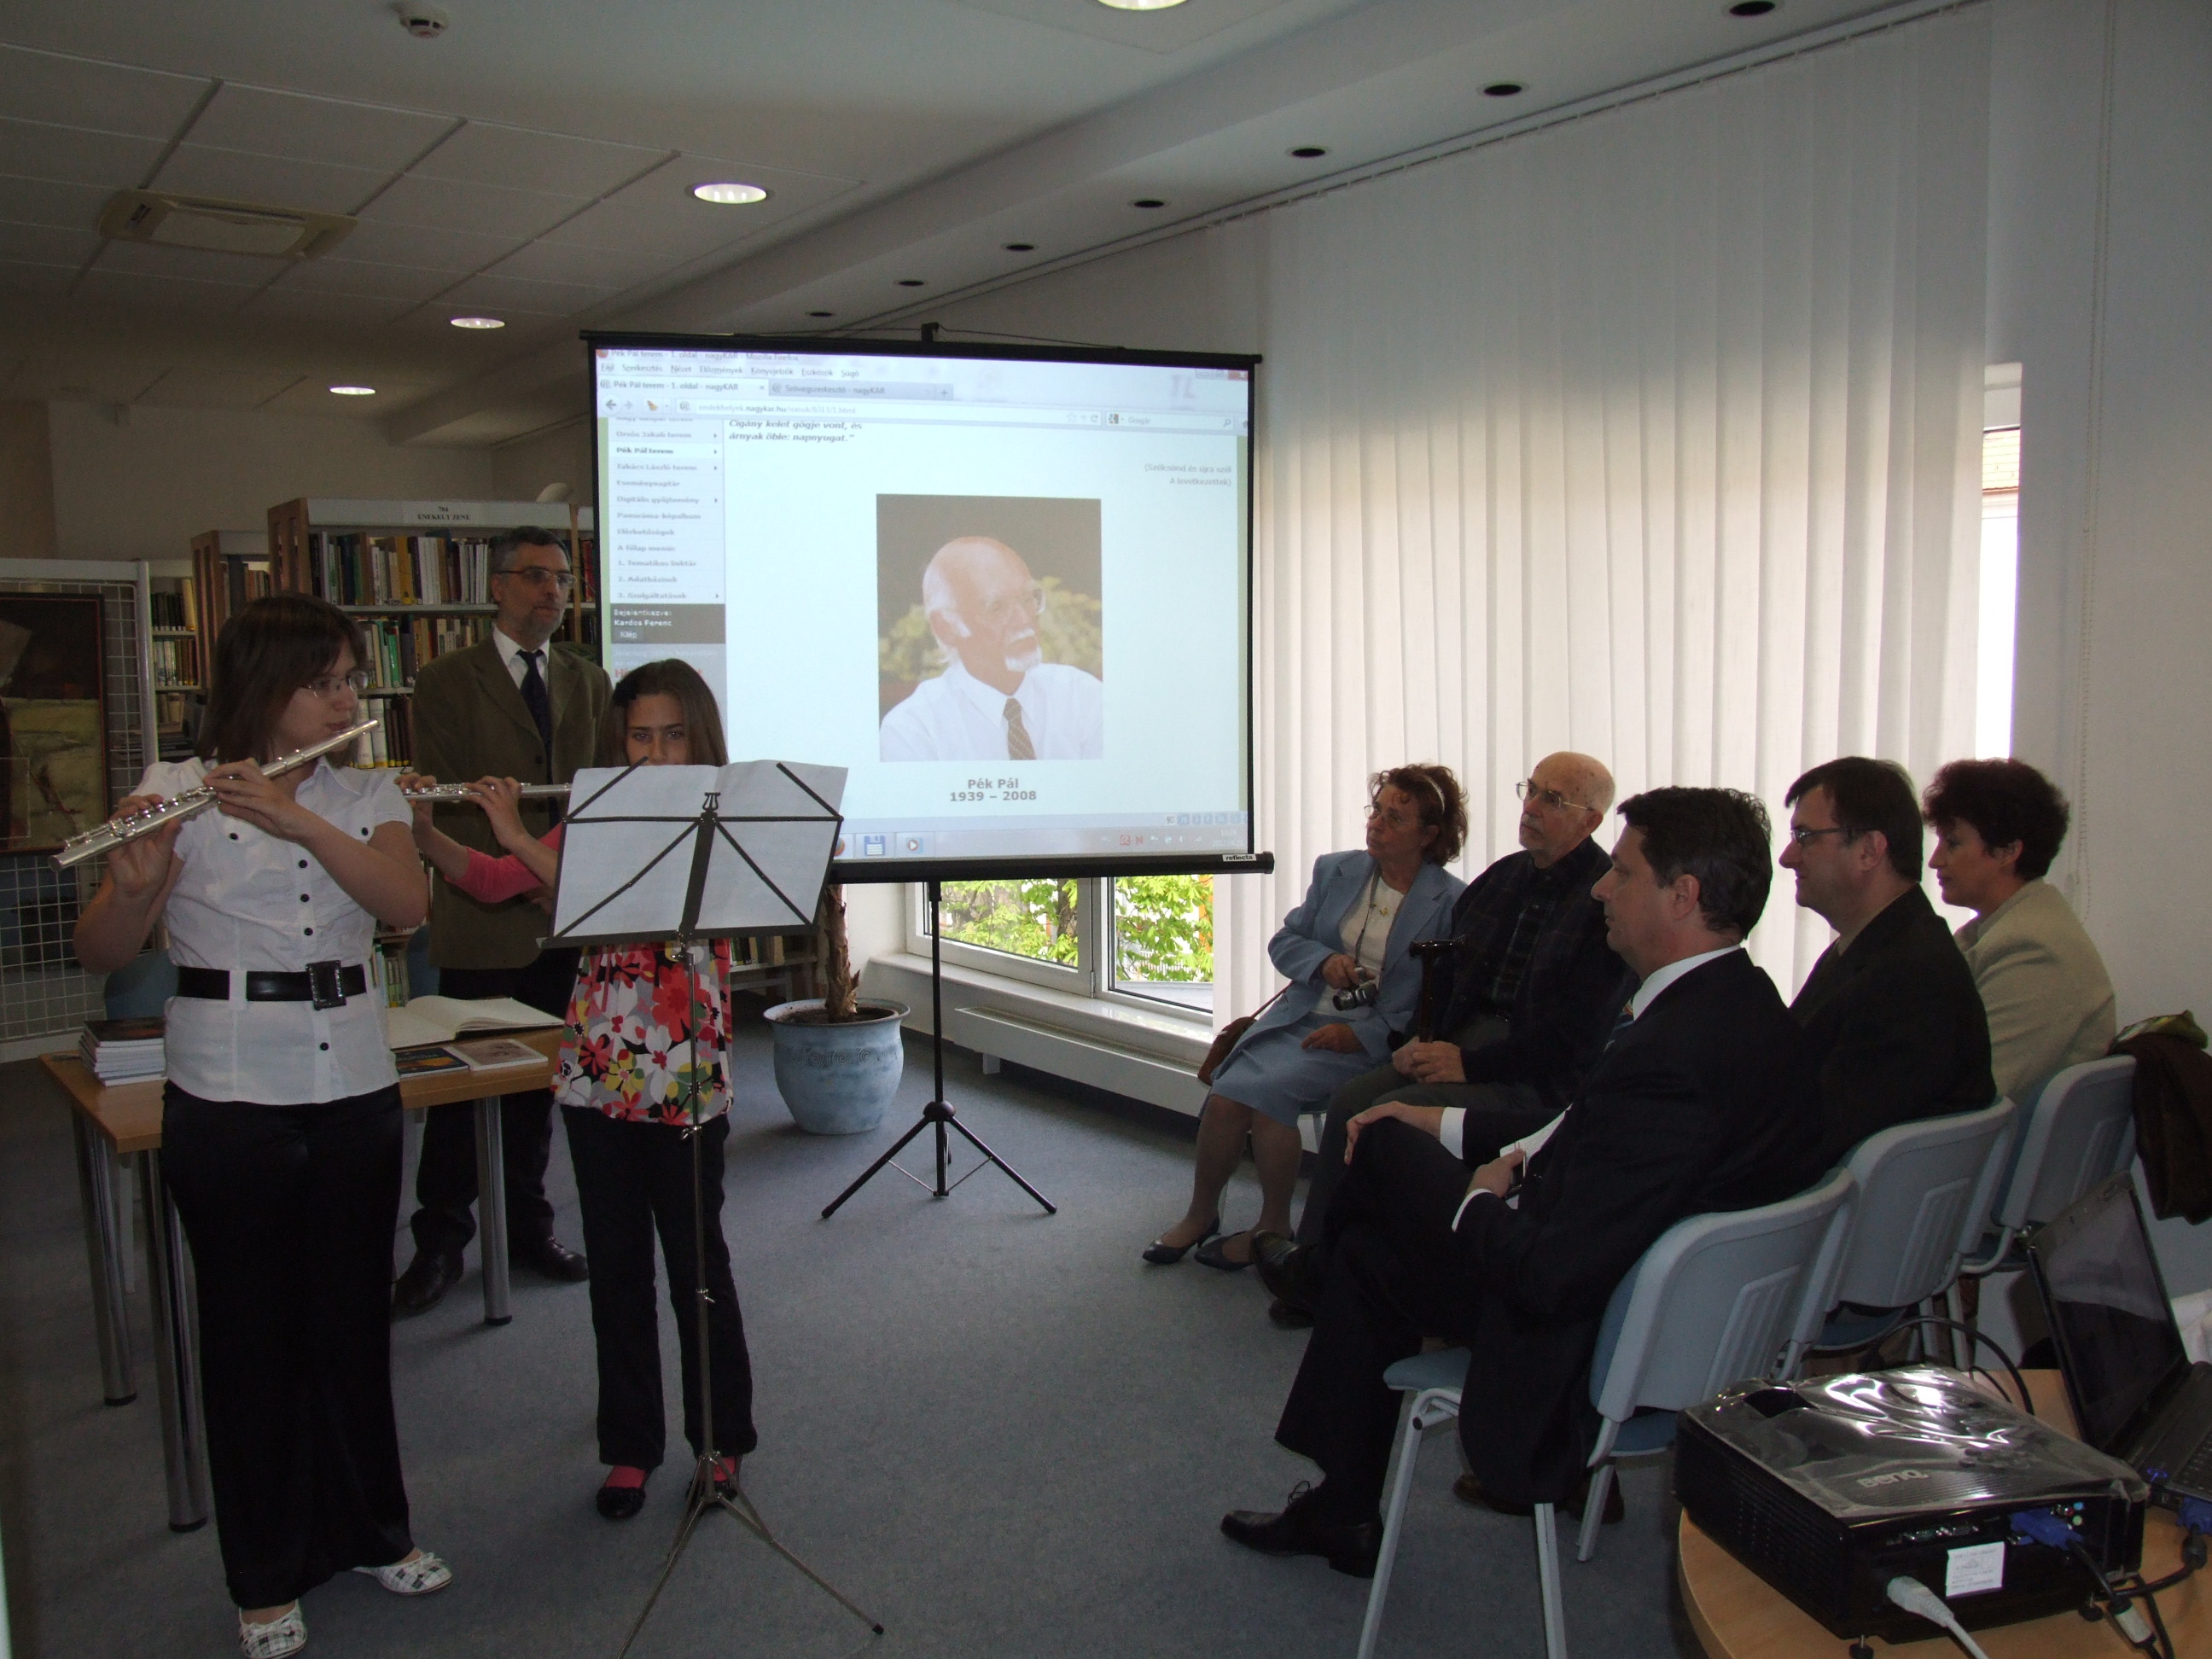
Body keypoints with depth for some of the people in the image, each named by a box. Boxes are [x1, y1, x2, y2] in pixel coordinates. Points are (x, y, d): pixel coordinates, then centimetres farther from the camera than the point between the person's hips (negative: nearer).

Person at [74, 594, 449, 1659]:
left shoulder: (366, 794, 5)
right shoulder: (177, 794, -5)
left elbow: (407, 905, -13)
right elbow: (101, 954, -10)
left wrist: (298, 817, -24)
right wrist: (135, 881, -31)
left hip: (355, 1091, 3)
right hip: (228, 1101, -3)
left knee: (354, 1318, 14)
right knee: (251, 1329, 8)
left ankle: (371, 1529, 33)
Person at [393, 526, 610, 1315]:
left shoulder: (587, 680, 13)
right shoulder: (446, 682, -1)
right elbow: (444, 803, -8)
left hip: (567, 914, 4)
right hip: (482, 918, -4)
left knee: (538, 1081, 12)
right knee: (461, 1087, 2)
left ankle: (527, 1226, 24)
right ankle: (440, 1242, 14)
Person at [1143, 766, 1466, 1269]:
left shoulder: (1451, 904, -5)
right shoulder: (1336, 870, 11)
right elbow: (1284, 940, 17)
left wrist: (1362, 1034, -16)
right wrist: (1323, 960, -6)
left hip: (1369, 1039, -5)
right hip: (1300, 1016, 5)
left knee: (1265, 1088, -27)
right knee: (1226, 1096, -20)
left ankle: (1274, 1225, -7)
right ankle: (1200, 1213, 2)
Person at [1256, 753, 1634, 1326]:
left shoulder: (1609, 899, -9)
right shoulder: (1502, 877, 15)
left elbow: (1575, 1036, -15)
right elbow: (1449, 975, 18)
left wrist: (1469, 1063, -16)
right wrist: (1422, 1042, -1)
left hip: (1540, 1079, -7)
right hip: (1464, 1045, 8)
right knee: (1351, 1101, -14)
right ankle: (1313, 1265, -11)